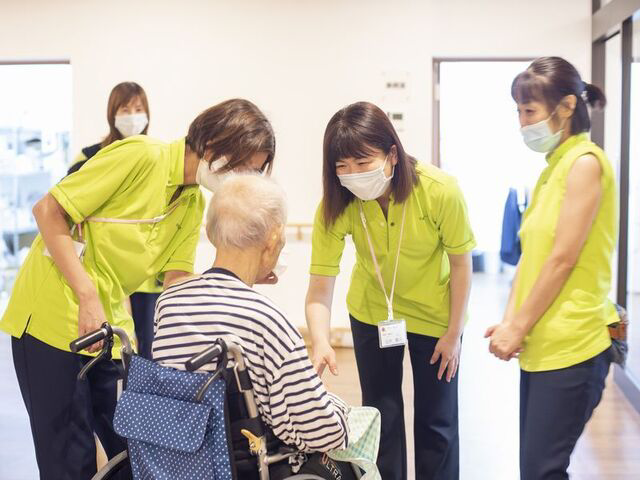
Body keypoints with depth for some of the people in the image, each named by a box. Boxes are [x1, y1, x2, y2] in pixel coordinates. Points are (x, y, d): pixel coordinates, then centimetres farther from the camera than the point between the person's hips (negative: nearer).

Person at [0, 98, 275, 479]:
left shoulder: (195, 204, 7)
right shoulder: (141, 155, -17)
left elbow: (176, 279, 2)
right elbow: (48, 210, -17)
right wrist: (88, 297, -22)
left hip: (112, 328, 7)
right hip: (53, 317, -7)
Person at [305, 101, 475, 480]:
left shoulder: (441, 191, -31)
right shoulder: (335, 205, -25)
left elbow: (461, 264, -17)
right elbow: (320, 285, -27)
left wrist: (454, 334, -11)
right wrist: (320, 342, -44)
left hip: (434, 316, -1)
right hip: (371, 313, 2)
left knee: (437, 419, 8)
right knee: (381, 416, 11)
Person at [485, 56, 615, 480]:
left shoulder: (585, 162, -10)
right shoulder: (553, 168, 16)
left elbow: (563, 259, -15)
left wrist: (518, 329, -10)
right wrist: (510, 321, 2)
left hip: (570, 348, -8)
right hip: (541, 346, 8)